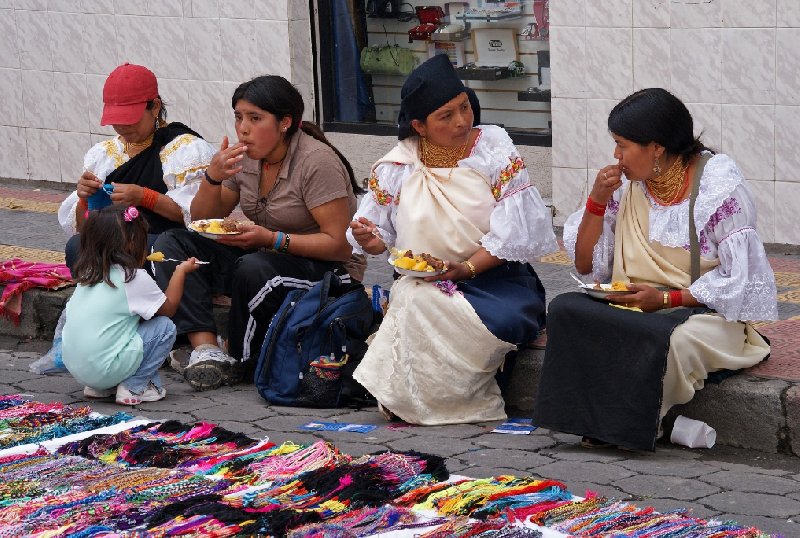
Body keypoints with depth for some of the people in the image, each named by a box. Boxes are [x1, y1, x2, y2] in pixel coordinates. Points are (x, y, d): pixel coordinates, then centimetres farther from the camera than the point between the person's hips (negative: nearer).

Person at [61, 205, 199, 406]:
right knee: (165, 327, 1)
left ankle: (99, 387, 17)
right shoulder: (135, 278, -9)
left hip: (75, 369, 8)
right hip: (104, 369, -8)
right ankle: (133, 386, 0)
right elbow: (168, 308, 5)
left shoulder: (88, 275, 10)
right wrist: (181, 271, 17)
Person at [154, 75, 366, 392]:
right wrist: (213, 178, -12)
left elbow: (338, 244, -19)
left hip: (328, 271, -7)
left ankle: (240, 361, -13)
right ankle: (206, 349, -24)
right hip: (262, 256, 8)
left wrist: (272, 240, -27)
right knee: (171, 244, -8)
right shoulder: (244, 156, 3)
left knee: (255, 268, -38)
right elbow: (203, 221, 8)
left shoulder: (317, 161, -17)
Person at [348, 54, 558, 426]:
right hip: (422, 282, 1)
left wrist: (466, 268, -19)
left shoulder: (494, 150, -2)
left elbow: (515, 229, -10)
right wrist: (369, 239, -15)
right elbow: (378, 234, 11)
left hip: (494, 278, -1)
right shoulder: (397, 167, 5)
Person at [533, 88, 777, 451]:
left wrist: (665, 298, -20)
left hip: (707, 311, -5)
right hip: (636, 306, 5)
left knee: (671, 340, -39)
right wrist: (597, 201, -4)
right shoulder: (626, 185, 7)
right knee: (565, 310, -23)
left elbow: (739, 280, -12)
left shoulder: (720, 186, -9)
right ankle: (599, 421, -14)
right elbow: (586, 266, 10)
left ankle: (636, 426, -11)